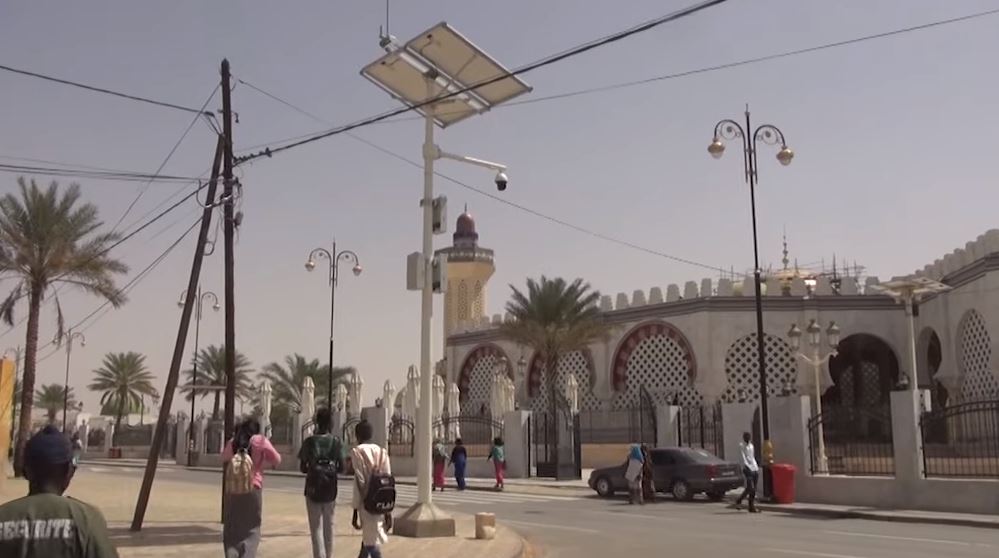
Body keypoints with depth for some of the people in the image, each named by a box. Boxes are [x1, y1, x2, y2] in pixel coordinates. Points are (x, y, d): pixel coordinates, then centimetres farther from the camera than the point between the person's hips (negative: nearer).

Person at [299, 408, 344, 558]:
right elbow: (341, 468, -1)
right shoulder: (336, 442, 0)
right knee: (328, 525, 16)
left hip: (313, 488, -2)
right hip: (330, 488, 2)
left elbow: (302, 468, -3)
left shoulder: (309, 441, -4)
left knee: (316, 527, 0)